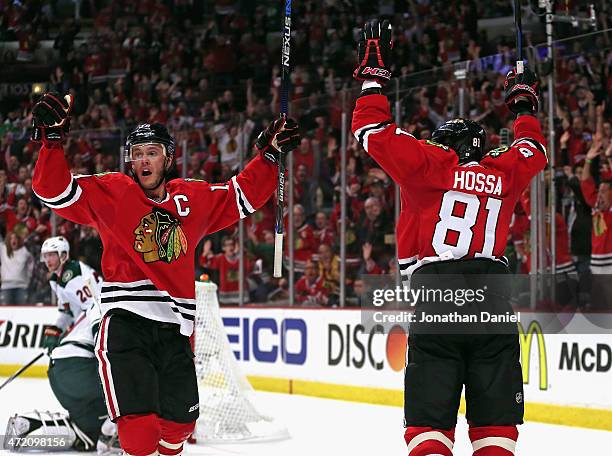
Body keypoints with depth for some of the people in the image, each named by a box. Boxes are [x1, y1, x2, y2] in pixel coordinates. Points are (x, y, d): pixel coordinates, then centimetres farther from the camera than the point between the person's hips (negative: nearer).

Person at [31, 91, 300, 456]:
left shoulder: (195, 198, 13)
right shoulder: (111, 193, 2)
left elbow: (243, 197, 26)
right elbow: (56, 191, -7)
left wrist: (270, 154, 19)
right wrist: (53, 139, -19)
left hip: (175, 329, 4)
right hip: (126, 324, -4)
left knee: (180, 424, 12)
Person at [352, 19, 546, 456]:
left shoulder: (431, 163, 6)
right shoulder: (505, 171, 15)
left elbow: (373, 130, 9)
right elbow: (534, 150, 37)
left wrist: (374, 73, 20)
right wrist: (524, 104, 52)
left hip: (436, 301, -2)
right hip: (493, 304, 2)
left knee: (430, 420, -3)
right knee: (495, 421, 5)